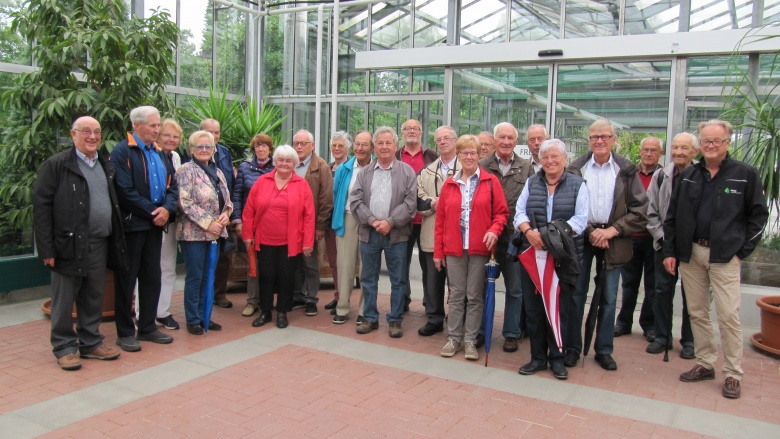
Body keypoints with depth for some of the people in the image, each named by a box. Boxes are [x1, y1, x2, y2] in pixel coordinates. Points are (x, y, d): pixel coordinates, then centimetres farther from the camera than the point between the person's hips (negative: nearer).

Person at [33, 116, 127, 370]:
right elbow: (41, 205, -8)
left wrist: (116, 240, 9)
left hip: (99, 244, 6)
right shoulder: (56, 165, -4)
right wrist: (47, 247, -12)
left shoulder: (106, 166, 15)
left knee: (94, 298, 13)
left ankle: (91, 343, 25)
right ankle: (64, 348, 17)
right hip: (69, 244, -5)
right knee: (64, 300, 4)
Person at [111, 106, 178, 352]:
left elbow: (172, 186, 10)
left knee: (152, 277, 12)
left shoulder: (159, 153, 14)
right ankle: (125, 333, 13)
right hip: (131, 224, -7)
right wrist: (153, 211, -15)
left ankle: (148, 327, 24)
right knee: (126, 279, 3)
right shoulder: (122, 152, -8)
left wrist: (167, 209, -9)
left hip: (155, 224, 7)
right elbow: (125, 191, -17)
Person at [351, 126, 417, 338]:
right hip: (368, 233, 3)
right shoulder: (365, 172, 9)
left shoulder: (407, 172, 1)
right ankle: (370, 318, 22)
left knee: (398, 280, 4)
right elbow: (355, 201, 1)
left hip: (396, 234, -2)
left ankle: (395, 320, 16)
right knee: (368, 278, 10)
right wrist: (372, 220, -12)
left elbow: (410, 203, -6)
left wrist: (390, 222, -15)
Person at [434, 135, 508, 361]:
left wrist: (494, 230, -18)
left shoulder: (491, 182, 2)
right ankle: (453, 338, 19)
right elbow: (440, 219, 8)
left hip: (479, 249, -2)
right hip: (454, 248, 2)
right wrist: (438, 251, 5)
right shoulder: (449, 184, 8)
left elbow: (501, 212, 2)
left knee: (475, 296, 5)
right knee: (456, 295, 8)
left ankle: (470, 340, 15)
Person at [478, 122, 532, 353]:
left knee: (515, 288, 8)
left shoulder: (526, 167, 3)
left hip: (515, 236, 0)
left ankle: (511, 334, 21)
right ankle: (480, 331, 23)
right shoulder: (482, 166, 2)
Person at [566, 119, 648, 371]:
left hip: (613, 240, 1)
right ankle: (572, 347, 15)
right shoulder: (576, 168, 1)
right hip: (581, 238, 0)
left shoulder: (627, 170, 2)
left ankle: (604, 350, 20)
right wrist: (590, 231, -11)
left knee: (609, 298, 7)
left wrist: (612, 230, -11)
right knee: (576, 294, 4)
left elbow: (640, 210, -1)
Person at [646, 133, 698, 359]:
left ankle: (689, 340, 20)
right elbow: (650, 211, 5)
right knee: (662, 290, 9)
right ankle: (662, 336, 22)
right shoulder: (660, 176, 3)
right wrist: (663, 236, -3)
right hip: (664, 244, 3)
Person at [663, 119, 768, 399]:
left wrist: (743, 251, -3)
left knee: (728, 315, -4)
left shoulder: (745, 175, 0)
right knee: (697, 313, 10)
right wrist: (669, 251, 4)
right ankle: (705, 364, 22)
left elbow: (759, 215, 2)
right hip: (690, 253, 4)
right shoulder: (687, 176, 9)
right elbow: (672, 216, 10)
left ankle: (733, 374, 7)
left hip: (724, 255, -4)